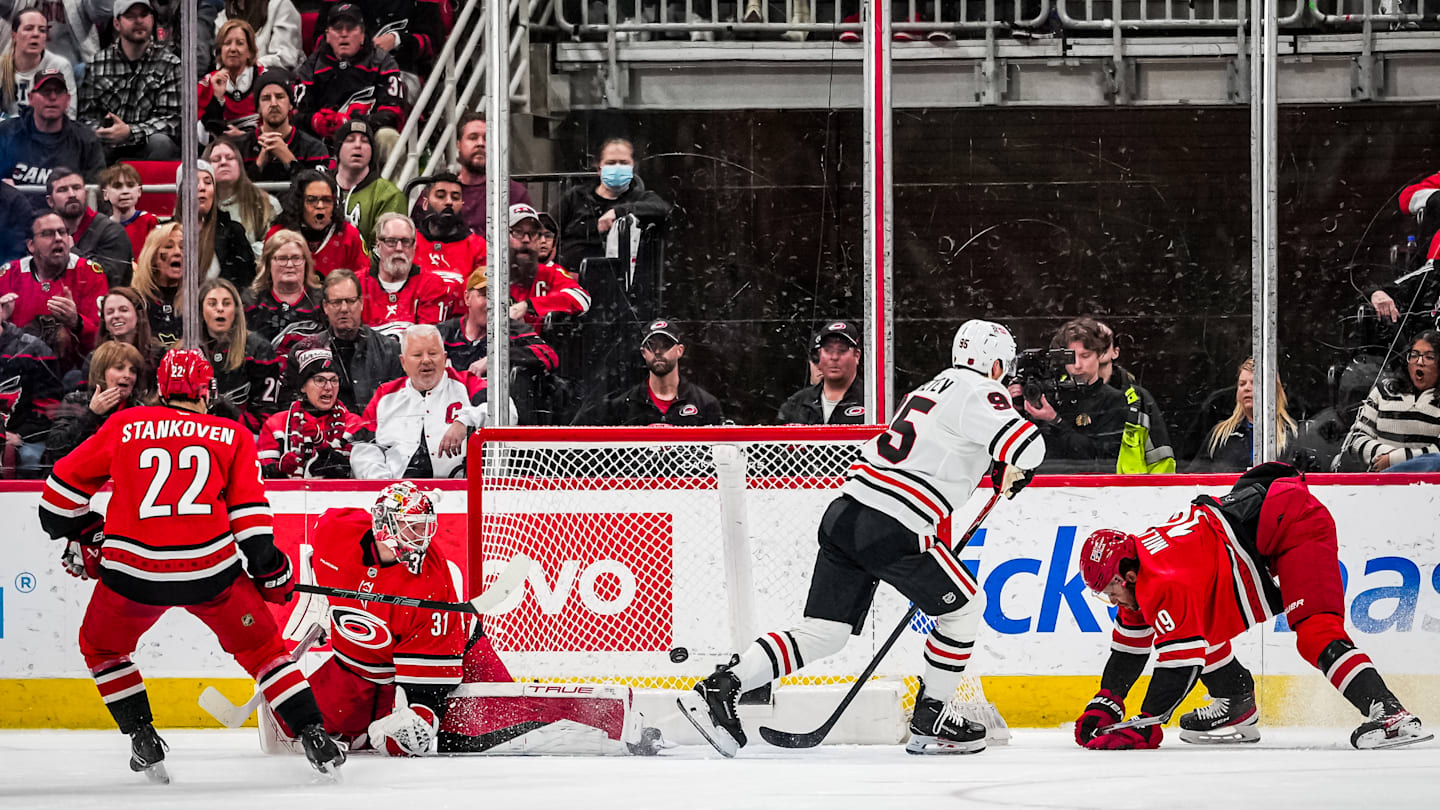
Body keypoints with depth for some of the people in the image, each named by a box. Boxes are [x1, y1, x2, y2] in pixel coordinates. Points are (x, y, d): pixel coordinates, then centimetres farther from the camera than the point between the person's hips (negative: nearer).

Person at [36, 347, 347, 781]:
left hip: (134, 571, 0)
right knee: (263, 647, 17)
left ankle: (143, 739, 17)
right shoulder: (232, 436, 11)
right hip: (212, 569, 0)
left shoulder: (124, 425, 12)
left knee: (102, 647, 26)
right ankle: (314, 737, 8)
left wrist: (84, 535, 31)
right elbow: (249, 509, 5)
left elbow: (65, 486, 16)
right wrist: (269, 567, 15)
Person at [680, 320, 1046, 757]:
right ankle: (930, 719, 15)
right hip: (891, 528, -8)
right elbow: (1026, 444, -17)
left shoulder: (930, 389, 25)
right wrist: (1013, 473, 4)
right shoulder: (979, 392, -3)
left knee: (822, 632, 7)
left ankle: (718, 688, -5)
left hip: (846, 511, 8)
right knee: (964, 605, 12)